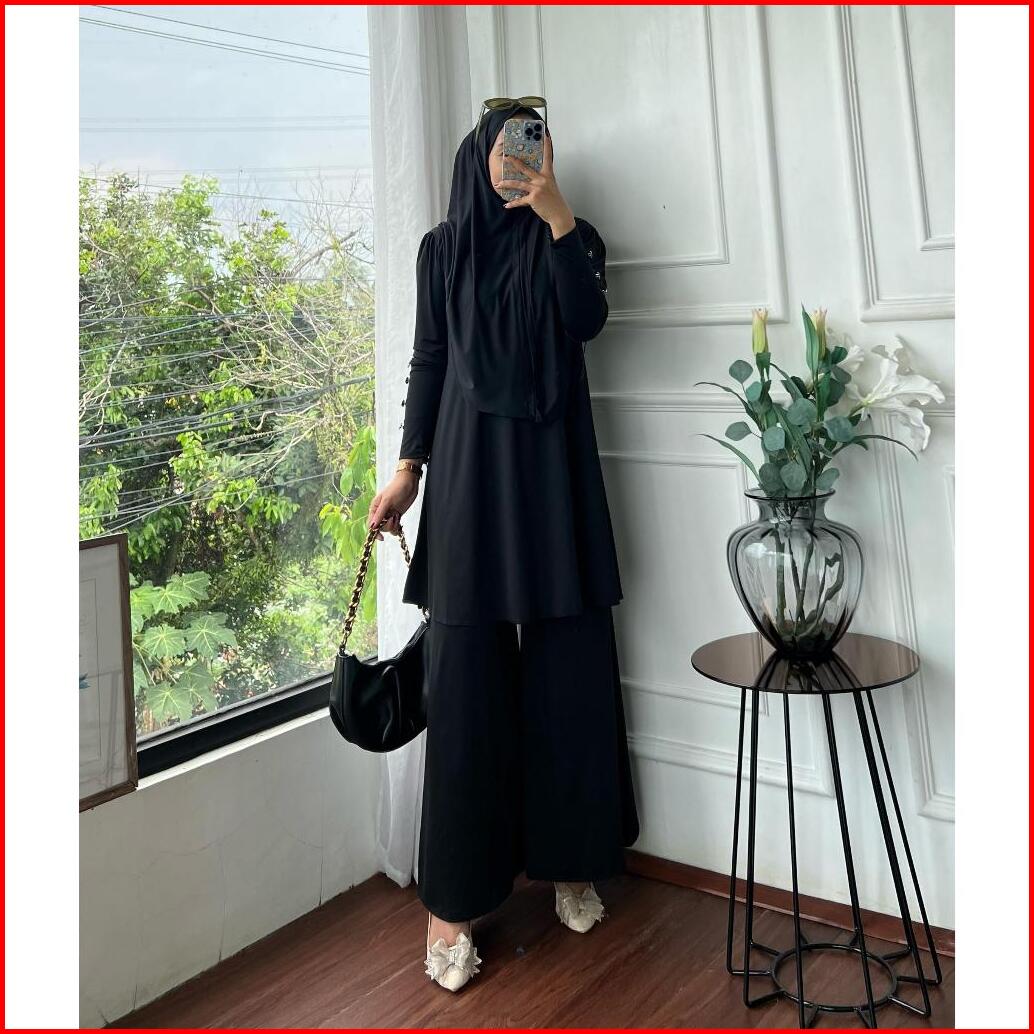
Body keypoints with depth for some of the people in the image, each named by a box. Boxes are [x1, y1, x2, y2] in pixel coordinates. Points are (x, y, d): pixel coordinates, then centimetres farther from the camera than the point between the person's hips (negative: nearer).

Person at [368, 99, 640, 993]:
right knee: (467, 679, -2)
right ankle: (452, 898, 5)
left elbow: (587, 319, -10)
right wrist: (408, 466, 1)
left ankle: (570, 859, 22)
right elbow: (429, 360, 9)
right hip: (470, 467, -1)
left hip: (553, 468, 1)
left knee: (568, 670, 5)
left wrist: (555, 212, -17)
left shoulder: (571, 239, 9)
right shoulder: (443, 247, 10)